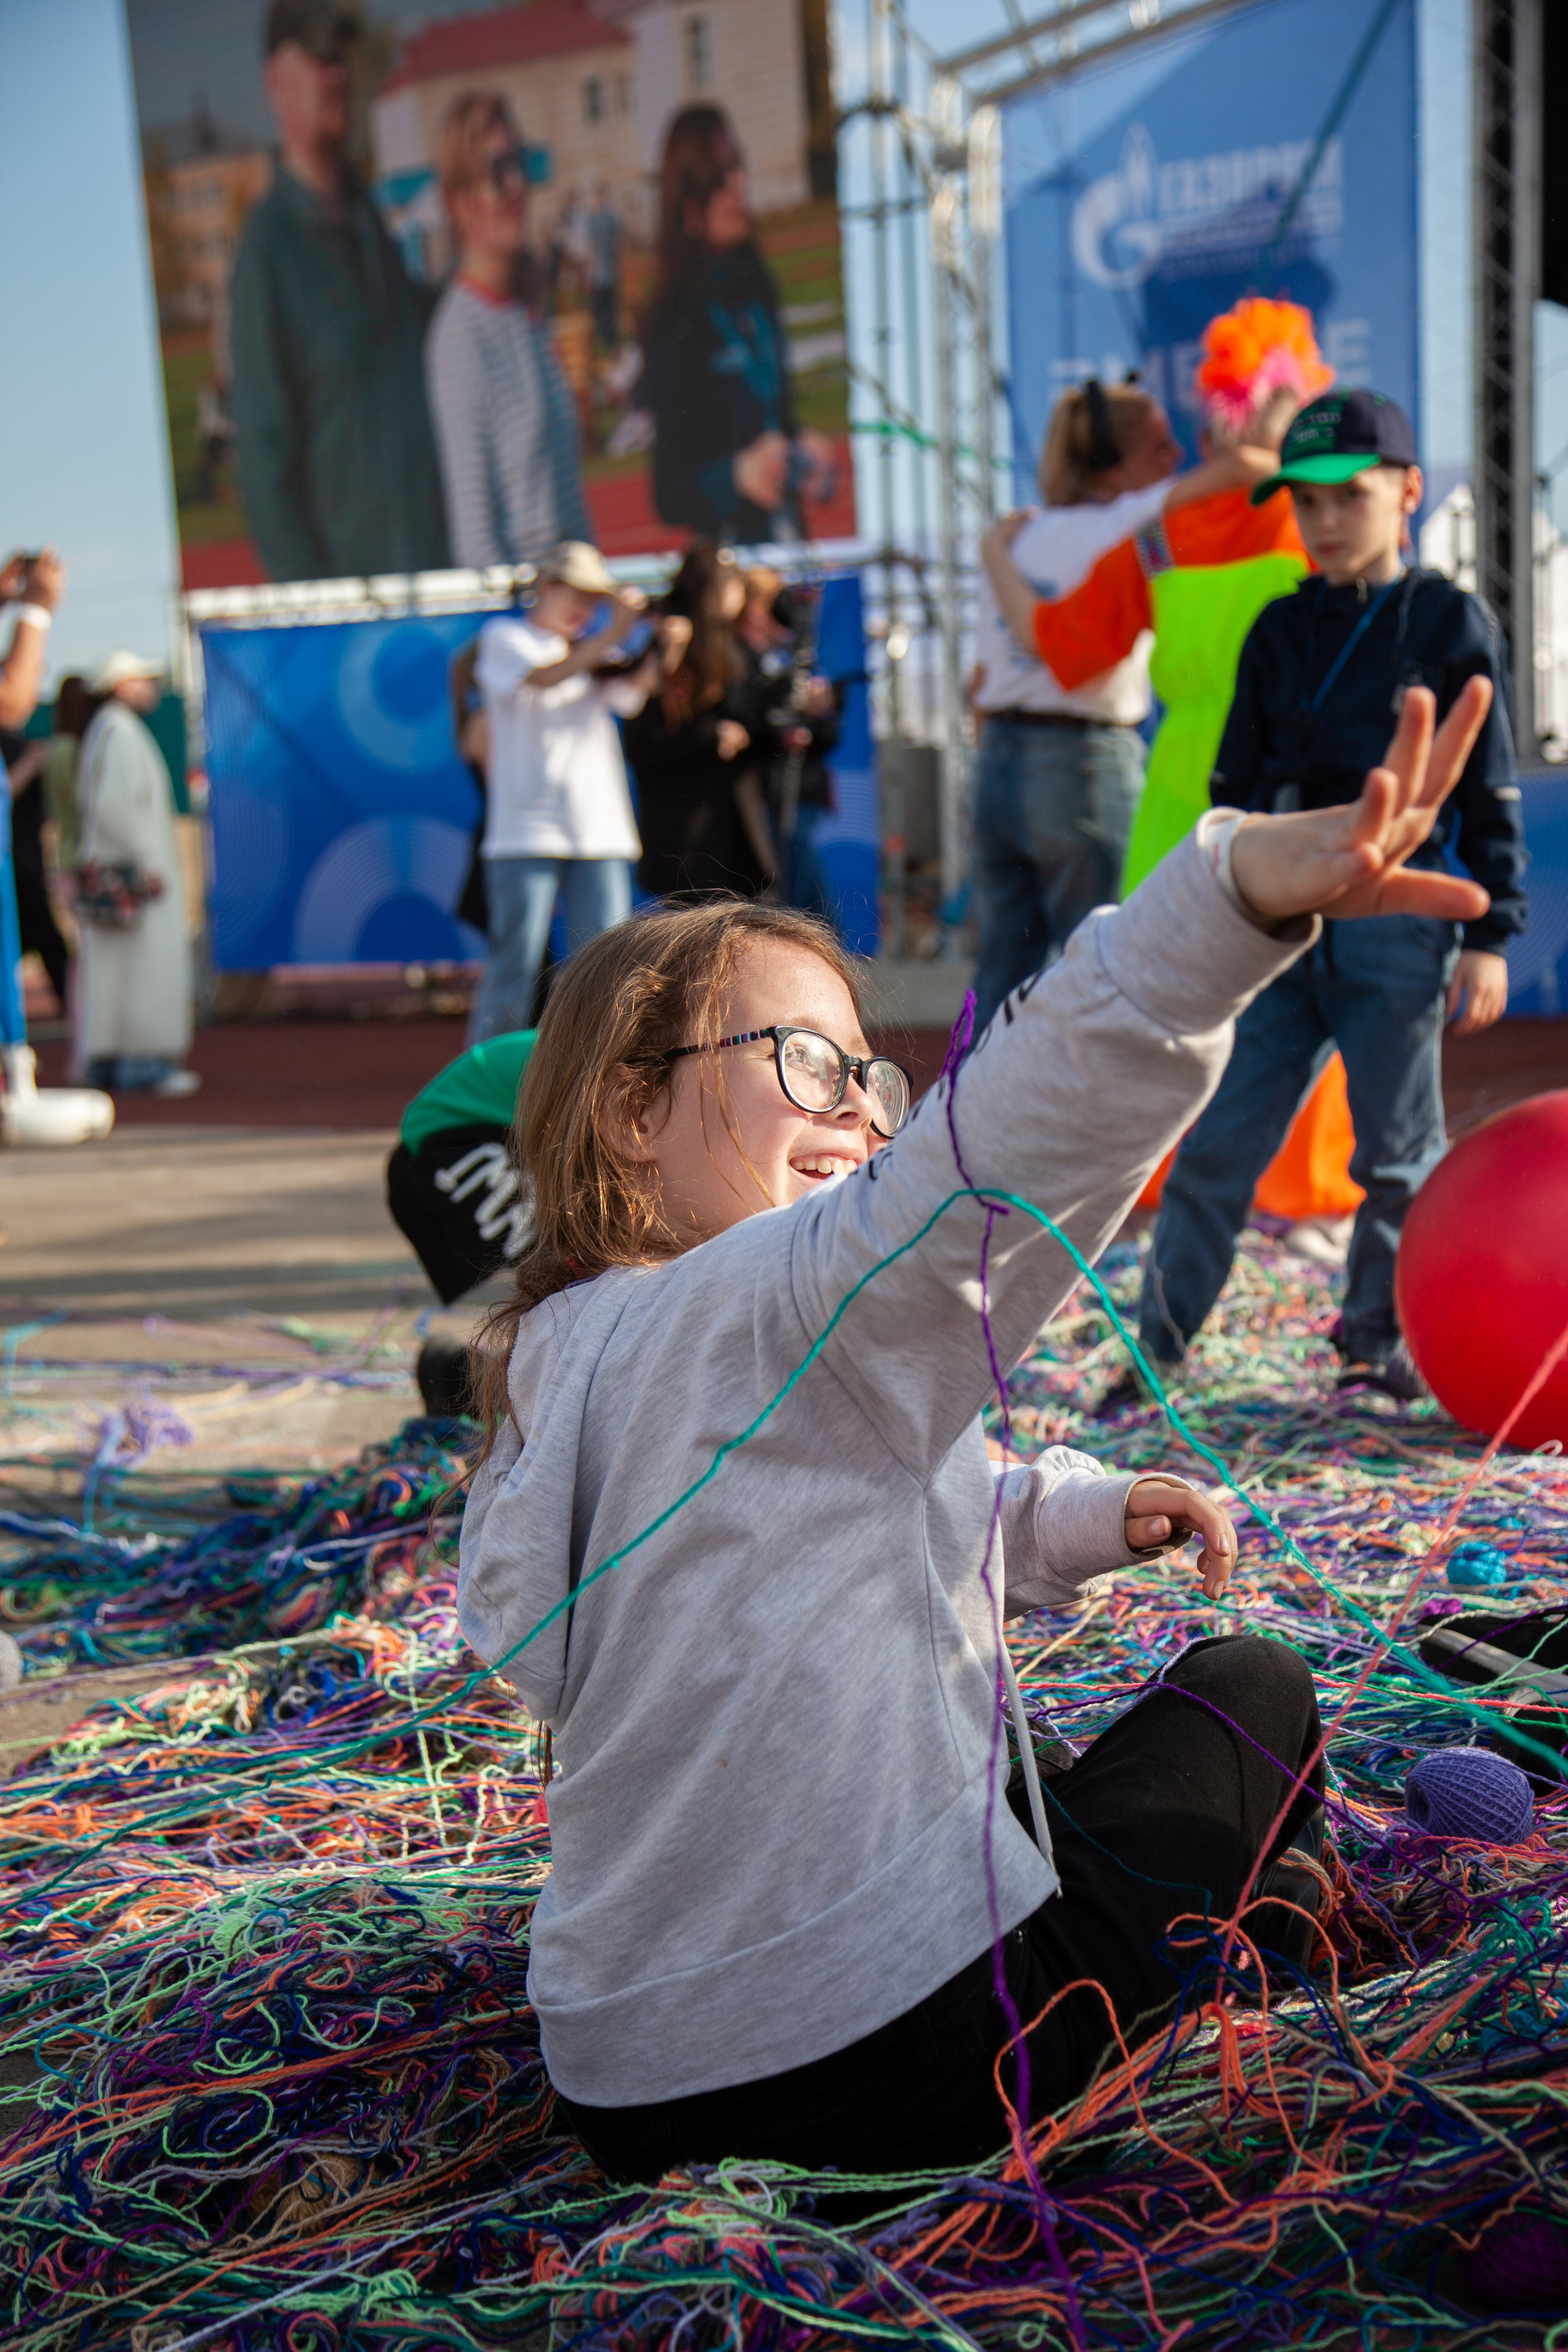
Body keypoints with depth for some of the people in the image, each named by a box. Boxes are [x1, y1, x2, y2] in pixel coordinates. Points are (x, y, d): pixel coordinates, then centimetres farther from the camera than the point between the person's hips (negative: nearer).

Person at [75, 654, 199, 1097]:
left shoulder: (102, 730, 18)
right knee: (148, 963, -8)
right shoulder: (120, 732, -13)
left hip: (104, 867, 10)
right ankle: (143, 1062, -8)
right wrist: (149, 861, -20)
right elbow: (112, 806, -21)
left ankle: (103, 1061, 12)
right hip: (132, 872, -10)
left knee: (109, 968, 9)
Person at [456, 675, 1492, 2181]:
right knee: (1255, 1691, 18)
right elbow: (999, 1141, -39)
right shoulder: (792, 1301, -19)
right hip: (901, 2060, -8)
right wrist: (1246, 890, -49)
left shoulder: (551, 1363, 10)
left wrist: (1073, 1518, 12)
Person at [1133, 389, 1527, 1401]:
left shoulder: (1453, 623, 0)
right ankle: (1157, 1346, 8)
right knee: (1217, 1142, 0)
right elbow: (1236, 782, 16)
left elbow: (1491, 791, -1)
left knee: (1398, 1151, 6)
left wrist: (1489, 936, -5)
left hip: (1399, 920, -3)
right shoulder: (1280, 629, 12)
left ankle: (1379, 1341, 22)